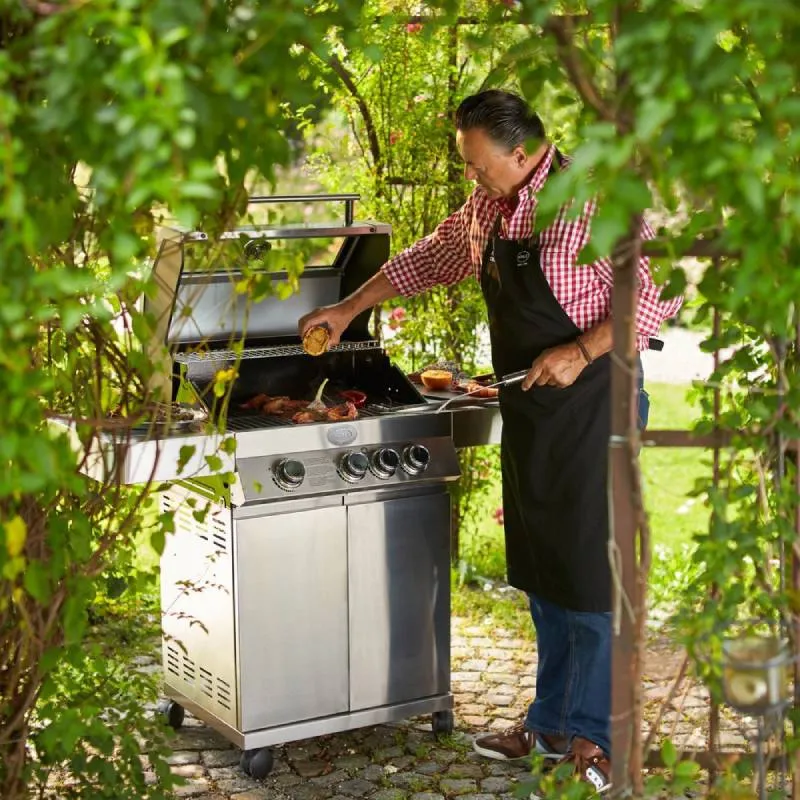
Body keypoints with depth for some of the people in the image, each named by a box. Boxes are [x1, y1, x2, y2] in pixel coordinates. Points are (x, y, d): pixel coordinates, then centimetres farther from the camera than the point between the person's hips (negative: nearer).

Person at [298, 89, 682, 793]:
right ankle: (550, 725, 25)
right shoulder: (487, 208, 8)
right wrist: (349, 309, 24)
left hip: (590, 404, -8)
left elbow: (660, 297, -16)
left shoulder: (590, 200, -17)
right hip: (528, 411, 8)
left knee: (589, 573, -4)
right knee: (539, 573, 13)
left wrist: (580, 351, -22)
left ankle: (593, 736, 9)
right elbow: (427, 259, 24)